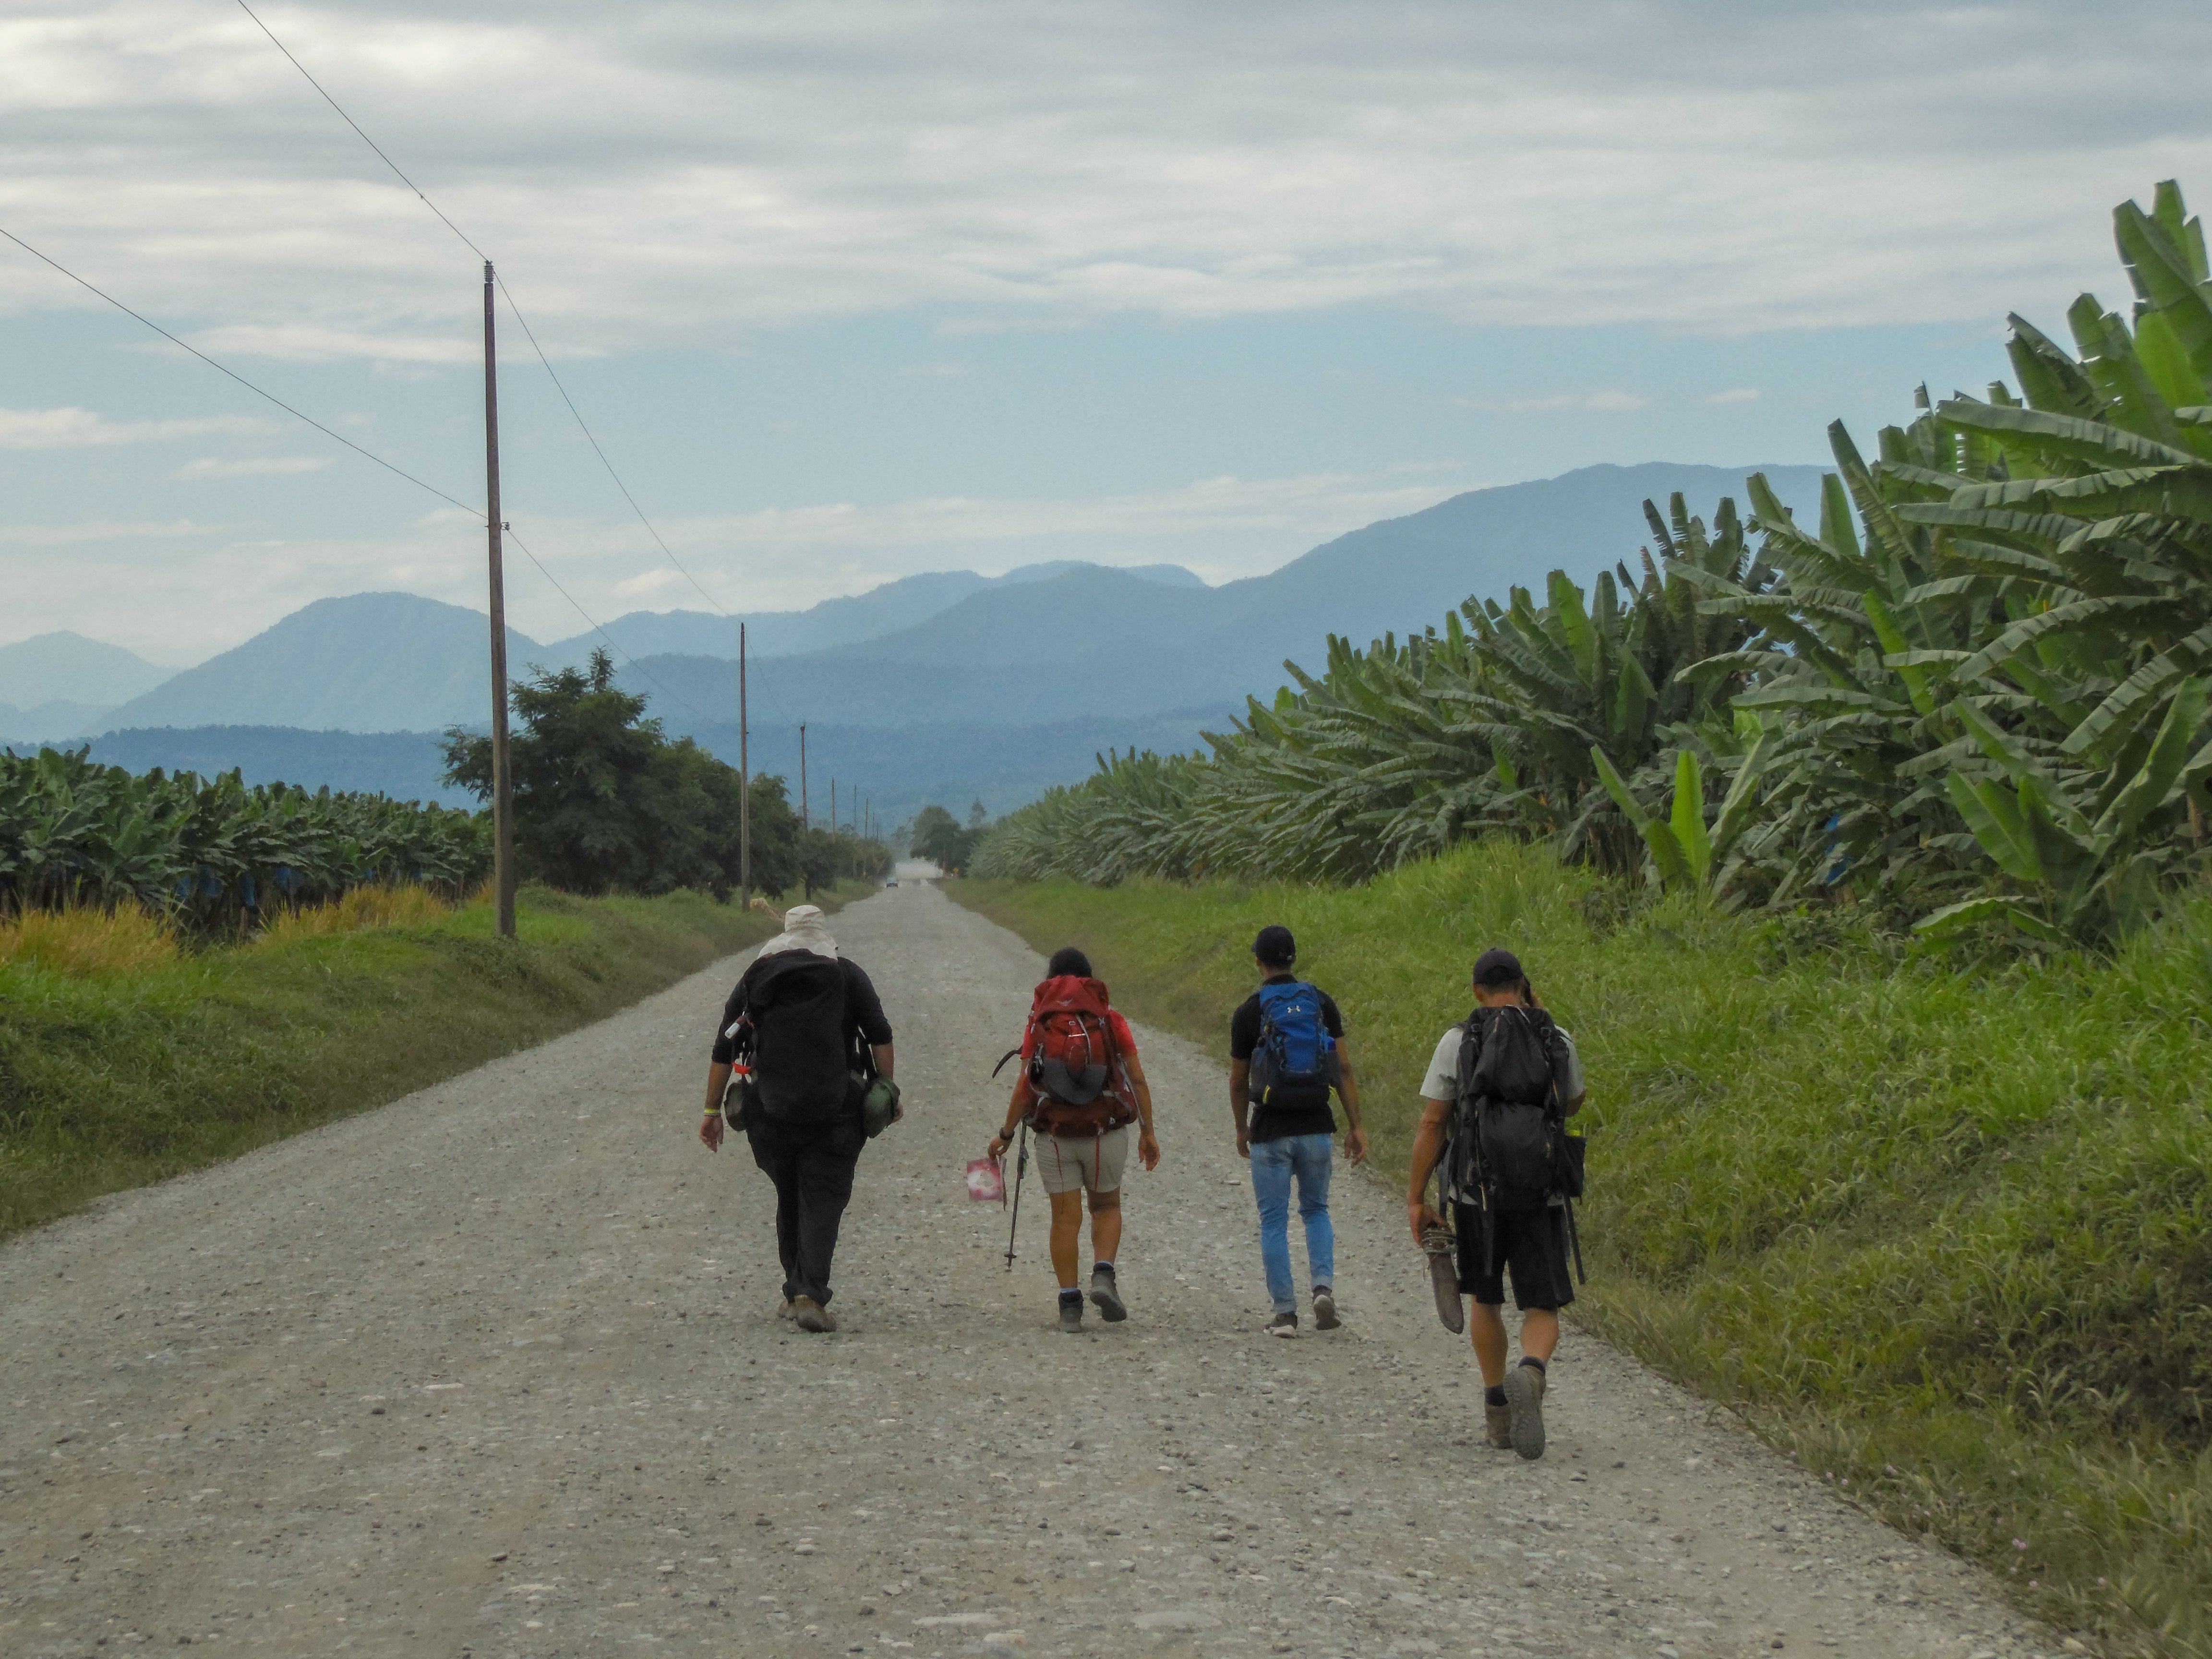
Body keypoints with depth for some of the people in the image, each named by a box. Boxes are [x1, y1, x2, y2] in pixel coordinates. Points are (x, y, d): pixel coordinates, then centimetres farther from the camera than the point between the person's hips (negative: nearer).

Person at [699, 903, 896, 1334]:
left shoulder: (754, 979, 10)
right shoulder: (848, 976, 6)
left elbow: (723, 1050, 8)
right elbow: (881, 1036, 0)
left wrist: (713, 1111, 13)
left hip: (771, 1113, 2)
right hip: (834, 1112, -2)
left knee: (789, 1198, 18)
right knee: (823, 1201, -3)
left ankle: (796, 1291, 23)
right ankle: (811, 1296, -18)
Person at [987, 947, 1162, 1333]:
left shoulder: (1039, 1027, -1)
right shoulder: (1111, 1023, 0)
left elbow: (1025, 1088, -5)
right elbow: (1137, 1080, -2)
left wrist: (1006, 1134, 5)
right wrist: (1148, 1132, 4)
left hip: (1055, 1137, 0)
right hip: (1106, 1132, 0)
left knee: (1066, 1218, 5)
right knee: (1106, 1206, 19)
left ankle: (1069, 1304, 2)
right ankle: (1104, 1275, -4)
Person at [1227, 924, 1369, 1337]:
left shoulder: (1249, 1013, -6)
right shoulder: (1321, 1003, 2)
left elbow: (1238, 1082, 3)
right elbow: (1345, 1069, -1)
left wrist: (1241, 1130, 18)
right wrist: (1356, 1126, 2)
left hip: (1271, 1131, -3)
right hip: (1316, 1126, 3)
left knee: (1274, 1221, 5)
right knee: (1316, 1210, 19)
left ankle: (1285, 1313, 2)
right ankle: (1324, 1286, -3)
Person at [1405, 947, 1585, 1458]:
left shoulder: (1457, 1042, -4)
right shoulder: (1557, 1040, 1)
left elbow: (1431, 1125, -6)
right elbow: (1573, 1104, 20)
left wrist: (1416, 1200, 0)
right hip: (1539, 1195, 0)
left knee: (1486, 1301, 22)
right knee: (1542, 1312, 3)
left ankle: (1498, 1415, 23)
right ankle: (1531, 1375, -31)